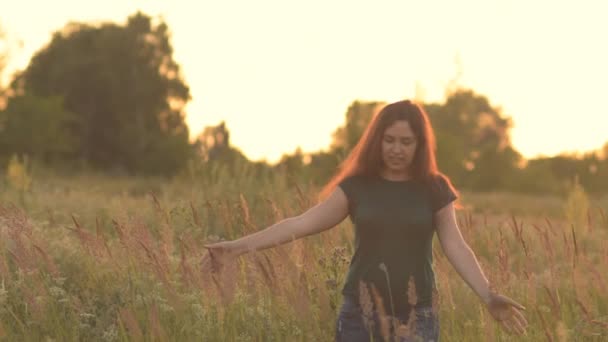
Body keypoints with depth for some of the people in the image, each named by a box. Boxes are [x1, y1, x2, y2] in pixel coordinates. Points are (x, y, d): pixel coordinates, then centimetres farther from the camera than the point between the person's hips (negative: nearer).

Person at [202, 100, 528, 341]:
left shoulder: (434, 189, 3)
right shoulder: (357, 186, 2)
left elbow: (456, 247, -3)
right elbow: (302, 223, -2)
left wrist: (489, 298, -17)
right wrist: (239, 246, -10)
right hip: (360, 315, 1)